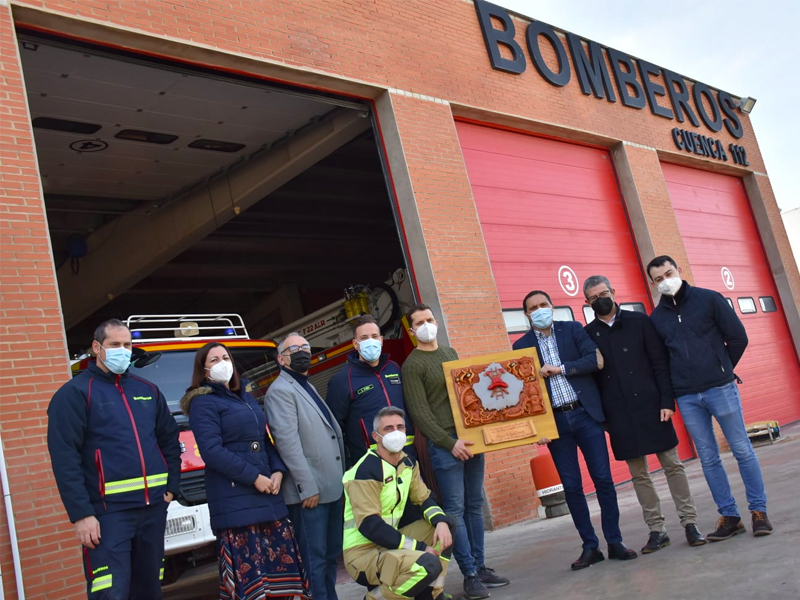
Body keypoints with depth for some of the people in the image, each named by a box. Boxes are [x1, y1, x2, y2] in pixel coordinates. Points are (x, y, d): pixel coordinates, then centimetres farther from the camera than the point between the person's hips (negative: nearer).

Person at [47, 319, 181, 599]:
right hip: (109, 511, -6)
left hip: (153, 506, 6)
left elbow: (170, 438, 21)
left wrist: (172, 486, 10)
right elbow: (64, 458, -10)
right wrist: (81, 514, -16)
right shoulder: (75, 393, -4)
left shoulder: (147, 390, 14)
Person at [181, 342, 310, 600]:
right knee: (246, 571, -7)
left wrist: (278, 471, 2)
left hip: (268, 494, 7)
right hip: (235, 499, -7)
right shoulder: (203, 403, -4)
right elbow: (212, 451, -15)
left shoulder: (246, 398, 19)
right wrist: (254, 477, -15)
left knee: (281, 559, 6)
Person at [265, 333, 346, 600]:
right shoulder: (280, 391, -9)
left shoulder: (308, 388, 20)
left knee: (331, 554, 16)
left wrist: (340, 479, 17)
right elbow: (287, 441, -17)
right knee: (315, 559, -3)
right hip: (310, 490, -9)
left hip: (332, 487, 9)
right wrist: (307, 487, -20)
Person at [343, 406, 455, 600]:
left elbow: (424, 499, 11)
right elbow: (370, 526, -23)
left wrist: (441, 521, -13)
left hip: (390, 543, 9)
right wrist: (420, 548, -22)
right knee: (429, 564, -30)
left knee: (447, 525, 2)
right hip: (362, 552, -9)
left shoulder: (407, 462, 6)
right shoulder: (367, 470, -19)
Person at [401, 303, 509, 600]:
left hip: (471, 436, 6)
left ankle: (480, 566, 17)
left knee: (475, 505, 9)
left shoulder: (451, 353, 16)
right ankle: (470, 574, 3)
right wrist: (449, 442, -16)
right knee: (455, 509, -4)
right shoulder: (412, 365, -4)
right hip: (444, 443, -6)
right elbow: (419, 412, -10)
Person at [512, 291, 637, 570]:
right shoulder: (521, 346, 5)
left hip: (585, 413, 0)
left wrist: (560, 368, -13)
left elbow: (595, 360, -6)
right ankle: (590, 546, 15)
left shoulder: (573, 329, 5)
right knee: (571, 486, 3)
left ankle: (615, 542, 14)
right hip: (554, 421, 0)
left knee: (603, 479, 1)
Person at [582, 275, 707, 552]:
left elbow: (661, 363, 0)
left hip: (650, 406, -1)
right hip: (618, 415, 1)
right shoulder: (587, 334, 5)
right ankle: (657, 530, 15)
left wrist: (667, 401, -8)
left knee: (672, 465, 3)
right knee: (638, 474, 6)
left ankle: (690, 523, 13)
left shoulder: (639, 321, 2)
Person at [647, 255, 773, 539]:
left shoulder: (709, 299, 0)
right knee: (708, 459, 6)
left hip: (720, 388, -2)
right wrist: (668, 393, 6)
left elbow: (738, 337, 2)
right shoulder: (655, 318, 7)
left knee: (742, 450, 3)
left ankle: (759, 510, 15)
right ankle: (729, 516, 16)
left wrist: (722, 369, 6)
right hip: (686, 398, 3)